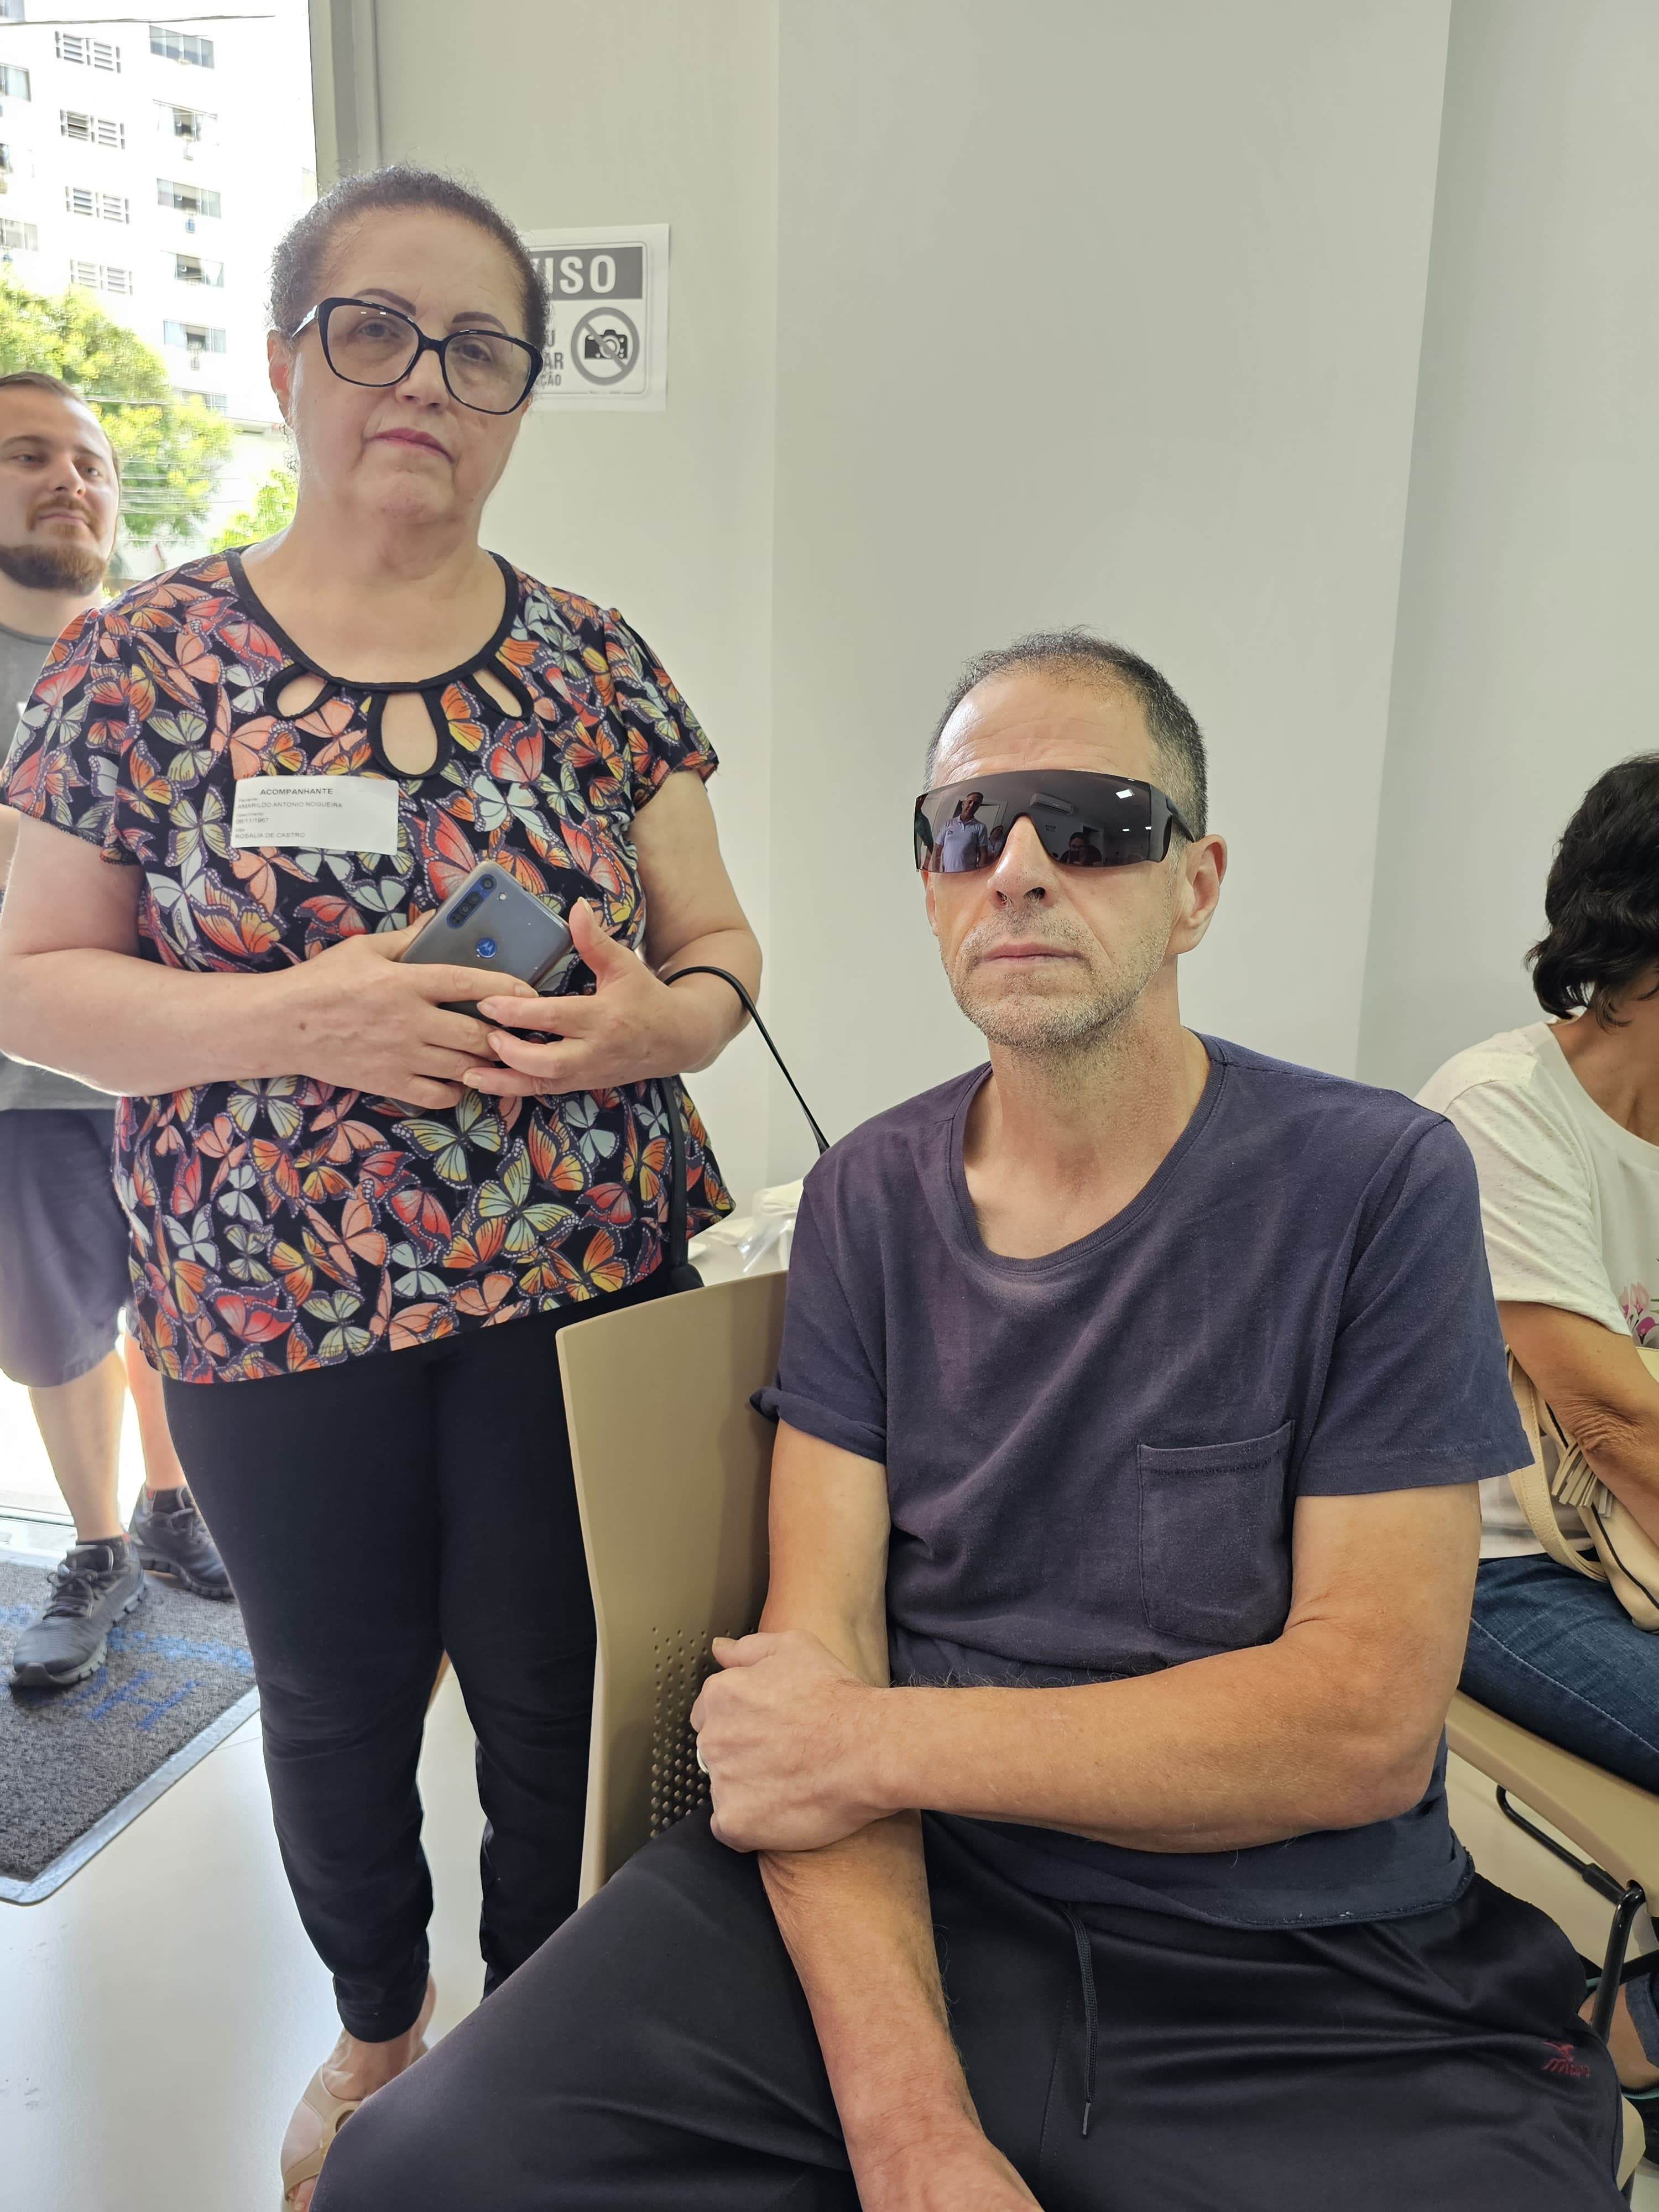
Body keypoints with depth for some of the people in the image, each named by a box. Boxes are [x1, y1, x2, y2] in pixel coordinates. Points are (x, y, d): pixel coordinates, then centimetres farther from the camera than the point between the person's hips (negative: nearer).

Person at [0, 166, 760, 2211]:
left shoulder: (595, 667, 3)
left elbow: (717, 945, 6)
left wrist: (655, 1017, -17)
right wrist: (290, 1016, -19)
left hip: (583, 1291, 1)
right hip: (275, 1313, 0)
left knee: (556, 1702, 12)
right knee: (337, 1703, 19)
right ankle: (376, 2022, 51)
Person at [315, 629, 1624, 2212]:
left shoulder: (1376, 1186, -7)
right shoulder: (866, 1202, 2)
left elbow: (1369, 1719, -12)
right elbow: (819, 1645, -4)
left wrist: (883, 1739, -11)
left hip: (1306, 1985, -1)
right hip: (903, 1902, 2)